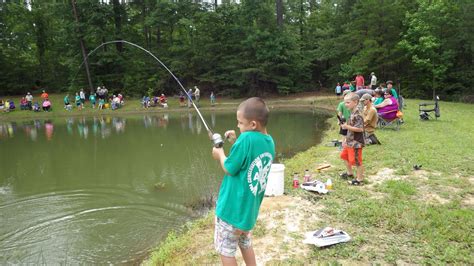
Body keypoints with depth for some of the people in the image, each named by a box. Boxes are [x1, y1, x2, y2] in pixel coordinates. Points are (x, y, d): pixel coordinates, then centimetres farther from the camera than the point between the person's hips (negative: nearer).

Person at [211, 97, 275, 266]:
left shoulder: (247, 138, -24)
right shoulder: (269, 141, 1)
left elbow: (229, 169, -16)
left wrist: (220, 154, 1)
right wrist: (236, 143, 7)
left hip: (233, 208, -8)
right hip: (250, 208, 8)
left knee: (225, 250, 10)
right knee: (245, 243, 27)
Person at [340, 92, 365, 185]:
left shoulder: (358, 115, -21)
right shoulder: (352, 113, 9)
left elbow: (360, 129, -29)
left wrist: (347, 126, -27)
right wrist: (346, 139, 19)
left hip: (356, 143, -11)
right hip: (349, 141, 11)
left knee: (357, 161, -2)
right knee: (344, 156, 24)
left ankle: (360, 179, 11)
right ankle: (349, 173, 42)